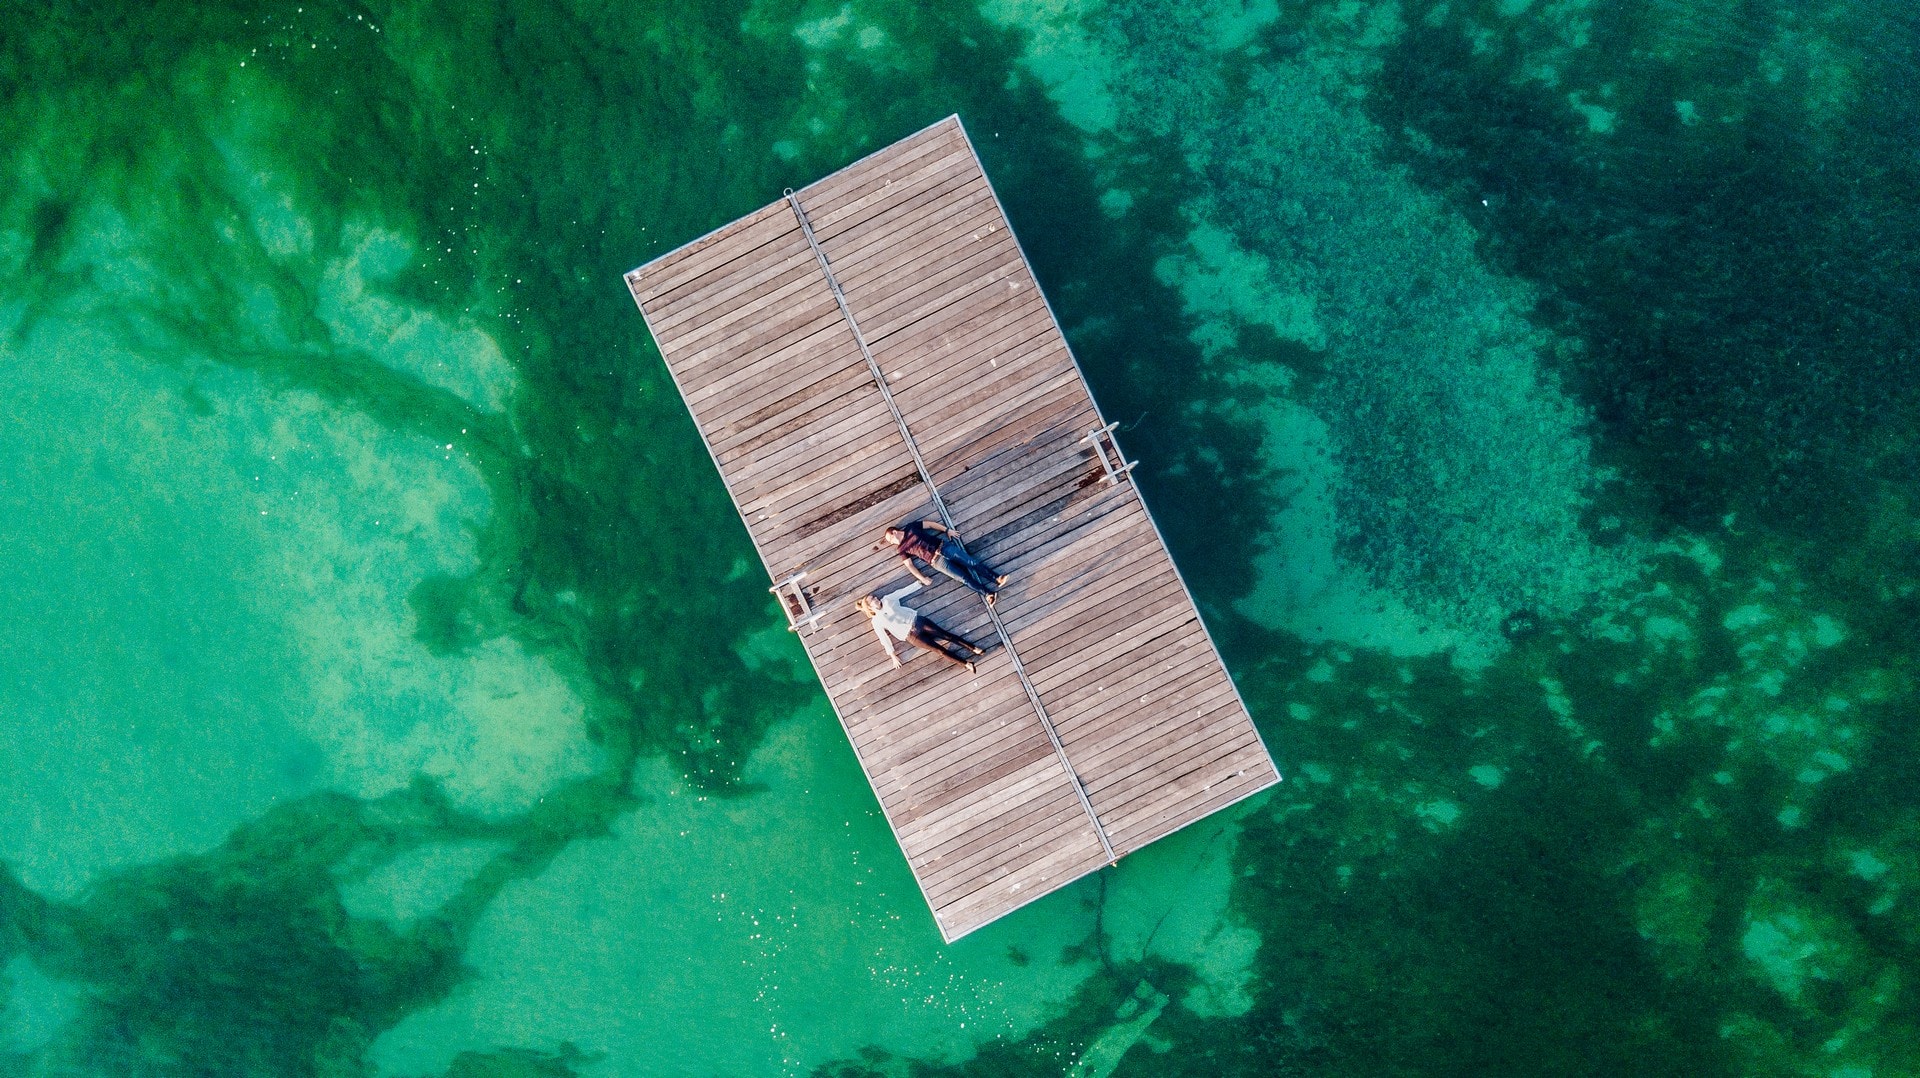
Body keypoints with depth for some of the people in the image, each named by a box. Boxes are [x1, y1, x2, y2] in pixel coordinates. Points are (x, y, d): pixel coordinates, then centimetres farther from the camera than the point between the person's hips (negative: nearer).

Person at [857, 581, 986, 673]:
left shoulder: (887, 599, 11)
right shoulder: (876, 621, 2)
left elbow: (905, 591, 15)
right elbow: (884, 639, 0)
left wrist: (921, 582, 17)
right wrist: (892, 656, -6)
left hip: (917, 621, 3)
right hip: (911, 635, -3)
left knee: (946, 635, -7)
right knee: (939, 650, -9)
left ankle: (974, 649, -4)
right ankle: (966, 664, -10)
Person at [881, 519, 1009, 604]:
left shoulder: (910, 528, 12)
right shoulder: (902, 549, 10)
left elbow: (929, 524, 16)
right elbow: (909, 565, 5)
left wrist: (947, 530, 7)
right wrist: (922, 578, -7)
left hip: (944, 547, 2)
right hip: (937, 561, -2)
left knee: (972, 562, -10)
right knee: (963, 578, -13)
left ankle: (997, 578, -10)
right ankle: (988, 593, -17)